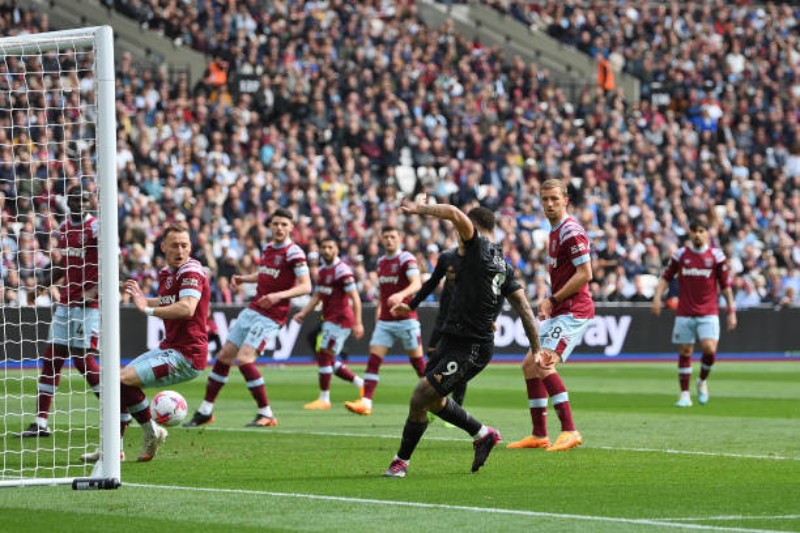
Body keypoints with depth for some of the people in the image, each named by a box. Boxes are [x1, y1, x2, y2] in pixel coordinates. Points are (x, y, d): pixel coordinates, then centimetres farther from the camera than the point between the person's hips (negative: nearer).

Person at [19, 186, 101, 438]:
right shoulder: (64, 227, 13)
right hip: (66, 302, 7)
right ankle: (40, 423, 7)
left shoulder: (95, 228, -11)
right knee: (52, 358, 4)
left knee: (83, 359, -8)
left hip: (88, 304, -7)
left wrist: (93, 291, -27)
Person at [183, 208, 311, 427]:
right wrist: (243, 278, 12)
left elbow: (305, 286, -19)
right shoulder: (268, 249, 13)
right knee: (224, 356, 7)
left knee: (244, 359, -20)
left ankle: (266, 414, -9)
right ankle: (205, 411, 17)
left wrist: (279, 295, -32)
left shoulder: (294, 253, -12)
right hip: (252, 310, 8)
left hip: (271, 316, -8)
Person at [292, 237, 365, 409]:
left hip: (340, 319, -9)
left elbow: (355, 298, -18)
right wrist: (303, 313, 6)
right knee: (329, 361, 11)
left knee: (324, 355, -10)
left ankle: (324, 399, -4)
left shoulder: (342, 270, -14)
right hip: (329, 319, 9)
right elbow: (317, 296, 20)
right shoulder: (322, 271, 13)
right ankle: (361, 384, 21)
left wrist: (358, 323, -24)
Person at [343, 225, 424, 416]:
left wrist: (401, 295, -43)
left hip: (406, 319, -6)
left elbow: (416, 284, -26)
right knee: (373, 359, -6)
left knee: (417, 361, 1)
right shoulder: (381, 261, 13)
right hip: (385, 320, 6)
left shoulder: (406, 259, -9)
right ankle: (366, 402, -12)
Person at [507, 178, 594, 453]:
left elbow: (585, 274, -20)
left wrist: (553, 300, -16)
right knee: (529, 364, 11)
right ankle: (539, 435, 16)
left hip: (573, 311, -11)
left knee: (544, 363, -23)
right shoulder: (554, 232, 18)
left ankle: (569, 431, -24)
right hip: (558, 313, 11)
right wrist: (549, 303, 15)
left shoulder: (571, 231, -14)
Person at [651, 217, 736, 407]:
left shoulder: (716, 256, 1)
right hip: (684, 312, 2)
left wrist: (731, 311, 1)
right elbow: (666, 277, 10)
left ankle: (703, 382, 9)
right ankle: (685, 394, 9)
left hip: (708, 313, -2)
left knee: (709, 349, -18)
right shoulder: (680, 254, 4)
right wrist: (657, 296, -6)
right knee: (684, 353, 1)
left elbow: (726, 285, 4)